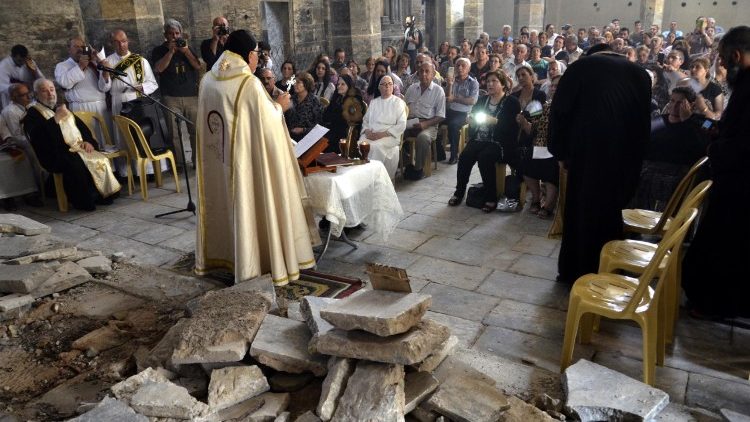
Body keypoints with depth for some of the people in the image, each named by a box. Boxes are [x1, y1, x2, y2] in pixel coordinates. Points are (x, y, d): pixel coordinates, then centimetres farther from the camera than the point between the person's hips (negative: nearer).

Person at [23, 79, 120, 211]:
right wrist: (56, 118, -20)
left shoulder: (62, 108, 26)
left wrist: (88, 141, 6)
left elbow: (81, 126, 26)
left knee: (101, 159, -20)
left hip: (78, 148, 6)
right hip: (56, 154, -6)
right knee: (75, 164, -36)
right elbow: (36, 135, -15)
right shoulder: (33, 113, 5)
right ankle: (84, 201, -23)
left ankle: (103, 194, -11)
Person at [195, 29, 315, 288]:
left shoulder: (208, 80, 3)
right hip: (248, 159, -7)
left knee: (225, 204, 19)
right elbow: (267, 122, -14)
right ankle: (263, 262, 12)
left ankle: (217, 255, 31)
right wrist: (279, 106, 5)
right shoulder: (249, 83, -17)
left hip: (216, 161, 7)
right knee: (253, 206, 4)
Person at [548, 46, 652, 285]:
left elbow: (560, 111, 1)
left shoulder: (581, 67, 6)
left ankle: (576, 272, 19)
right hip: (627, 154, 3)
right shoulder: (639, 73, 15)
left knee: (581, 209, 10)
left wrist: (561, 150, 6)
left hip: (588, 150, -3)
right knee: (610, 210, 15)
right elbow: (644, 119, 13)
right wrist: (636, 153, 15)